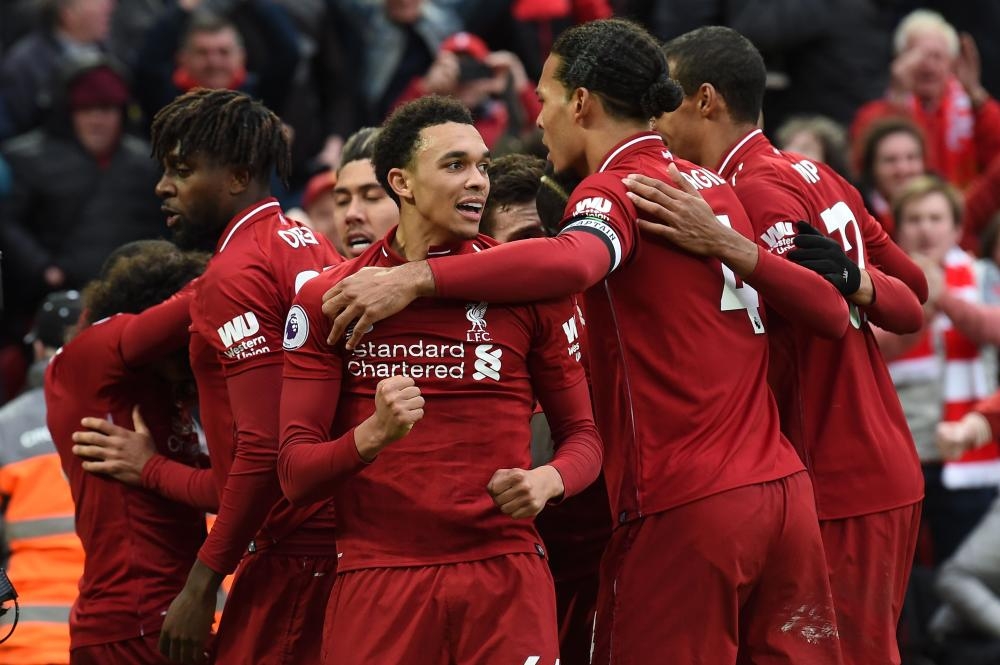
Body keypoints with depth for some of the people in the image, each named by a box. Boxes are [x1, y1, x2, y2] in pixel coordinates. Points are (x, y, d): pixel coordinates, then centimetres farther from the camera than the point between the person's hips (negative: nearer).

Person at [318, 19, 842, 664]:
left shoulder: (614, 190, -7)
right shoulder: (715, 188, 17)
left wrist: (415, 277, -36)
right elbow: (831, 311, 18)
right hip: (783, 488, 7)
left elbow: (575, 260, -31)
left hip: (686, 506, -7)